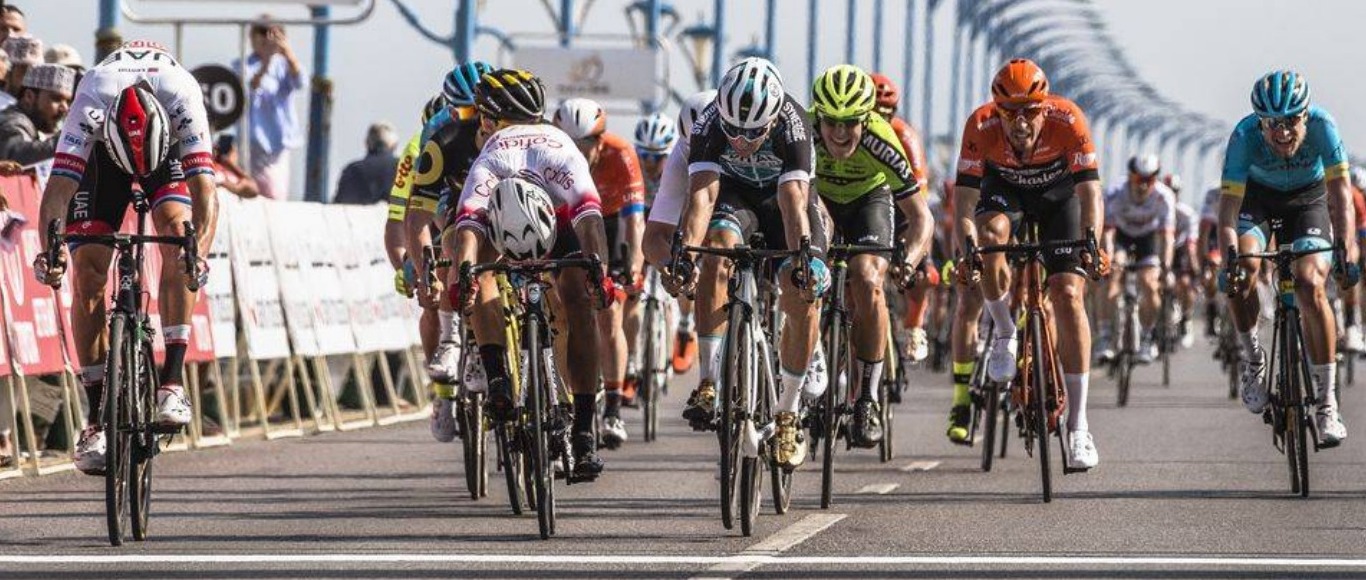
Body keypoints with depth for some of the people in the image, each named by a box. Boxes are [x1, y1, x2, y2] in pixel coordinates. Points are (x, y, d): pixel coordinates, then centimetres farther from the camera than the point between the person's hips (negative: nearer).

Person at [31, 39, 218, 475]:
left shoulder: (183, 99, -40)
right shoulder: (90, 106, -40)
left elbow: (204, 188, -47)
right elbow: (59, 185, -45)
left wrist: (199, 252, -64)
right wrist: (49, 249, -62)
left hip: (170, 146, 0)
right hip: (102, 151, 0)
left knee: (175, 229, -28)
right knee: (87, 272, -12)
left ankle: (172, 380, -24)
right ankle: (97, 418, -6)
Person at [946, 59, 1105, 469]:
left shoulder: (1068, 120, -34)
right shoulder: (981, 126, -32)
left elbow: (1090, 192, -34)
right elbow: (964, 202, -32)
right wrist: (967, 251, -48)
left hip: (1059, 193, -1)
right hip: (1004, 190, 1)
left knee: (1068, 294, -16)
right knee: (991, 233, -35)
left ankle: (1078, 427, -15)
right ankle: (1005, 335, -10)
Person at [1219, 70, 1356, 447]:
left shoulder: (1321, 125, -32)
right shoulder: (1246, 134, -32)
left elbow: (1340, 190, -35)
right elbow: (1229, 202, -35)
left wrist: (1346, 246, -49)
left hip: (1308, 199, 0)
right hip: (1257, 196, 0)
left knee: (1310, 284, -20)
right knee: (1243, 266, -29)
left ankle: (1326, 403, -13)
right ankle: (1253, 359, -3)